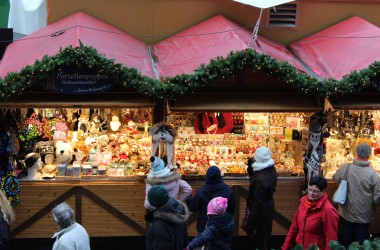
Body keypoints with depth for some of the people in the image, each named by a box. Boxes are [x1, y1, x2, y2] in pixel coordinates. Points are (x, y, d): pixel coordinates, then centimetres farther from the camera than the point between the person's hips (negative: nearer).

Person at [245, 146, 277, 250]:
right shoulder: (271, 169, -4)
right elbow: (254, 178, 13)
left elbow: (257, 206, -29)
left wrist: (250, 226, -22)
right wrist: (251, 166, -6)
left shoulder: (261, 180, -32)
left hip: (261, 214, -9)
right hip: (268, 210, 9)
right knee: (263, 240, 26)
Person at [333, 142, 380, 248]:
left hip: (346, 213, 2)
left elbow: (335, 179, 4)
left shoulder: (345, 168, -18)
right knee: (361, 240, 18)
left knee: (346, 240, 21)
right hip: (364, 215, -2)